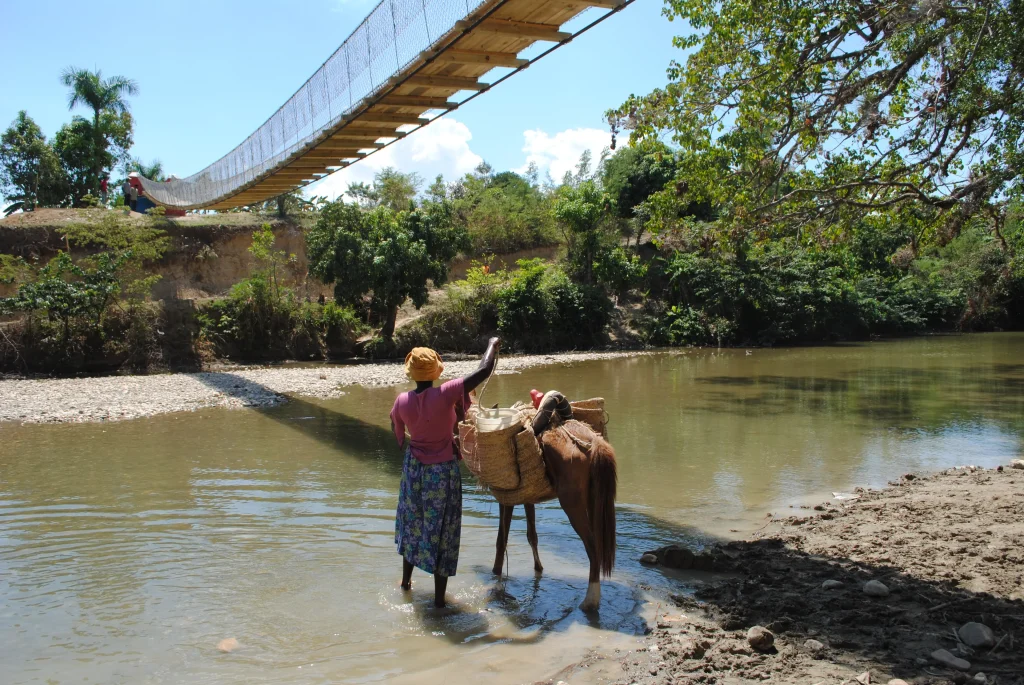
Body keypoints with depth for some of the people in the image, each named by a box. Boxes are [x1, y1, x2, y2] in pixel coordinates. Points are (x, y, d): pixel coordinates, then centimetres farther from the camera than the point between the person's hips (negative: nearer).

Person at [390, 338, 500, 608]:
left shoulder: (402, 401, -10)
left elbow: (396, 431, 11)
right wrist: (493, 345, -5)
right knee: (441, 530, 7)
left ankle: (406, 580, 40)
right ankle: (439, 598, 16)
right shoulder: (445, 394, -23)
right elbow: (484, 371, -22)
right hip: (443, 471, -4)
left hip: (414, 469, 4)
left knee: (412, 523, 23)